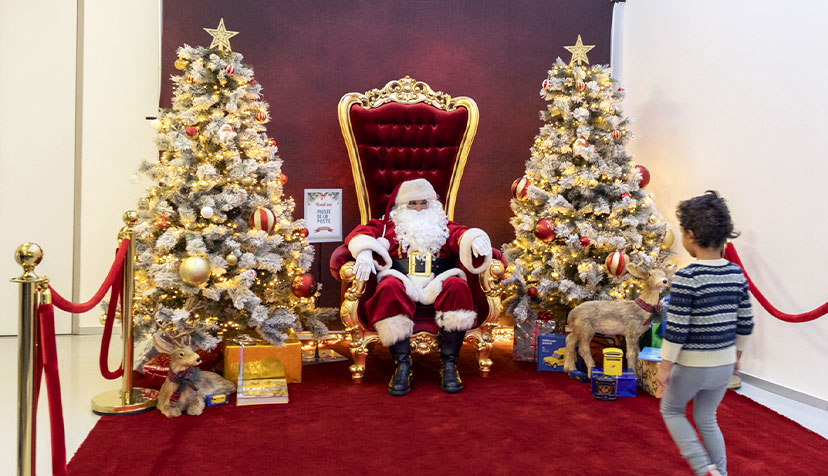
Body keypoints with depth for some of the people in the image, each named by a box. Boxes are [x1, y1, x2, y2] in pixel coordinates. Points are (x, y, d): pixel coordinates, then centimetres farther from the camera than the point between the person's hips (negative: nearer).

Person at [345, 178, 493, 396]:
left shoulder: (445, 227, 29)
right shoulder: (389, 227, 26)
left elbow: (462, 235, 10)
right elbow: (362, 232, 10)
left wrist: (476, 239, -15)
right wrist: (364, 252, -13)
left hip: (436, 286, 1)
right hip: (403, 284, -1)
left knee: (457, 286, -32)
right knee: (389, 288, -35)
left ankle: (449, 364, -27)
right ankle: (402, 364, -30)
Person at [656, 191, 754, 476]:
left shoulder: (686, 278, -21)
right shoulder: (736, 274, -1)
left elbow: (676, 329, -19)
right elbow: (745, 322, 7)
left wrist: (665, 366, -9)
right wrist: (736, 354, 21)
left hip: (692, 365, -6)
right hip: (724, 364, 6)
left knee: (671, 410, 18)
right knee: (706, 419, 22)